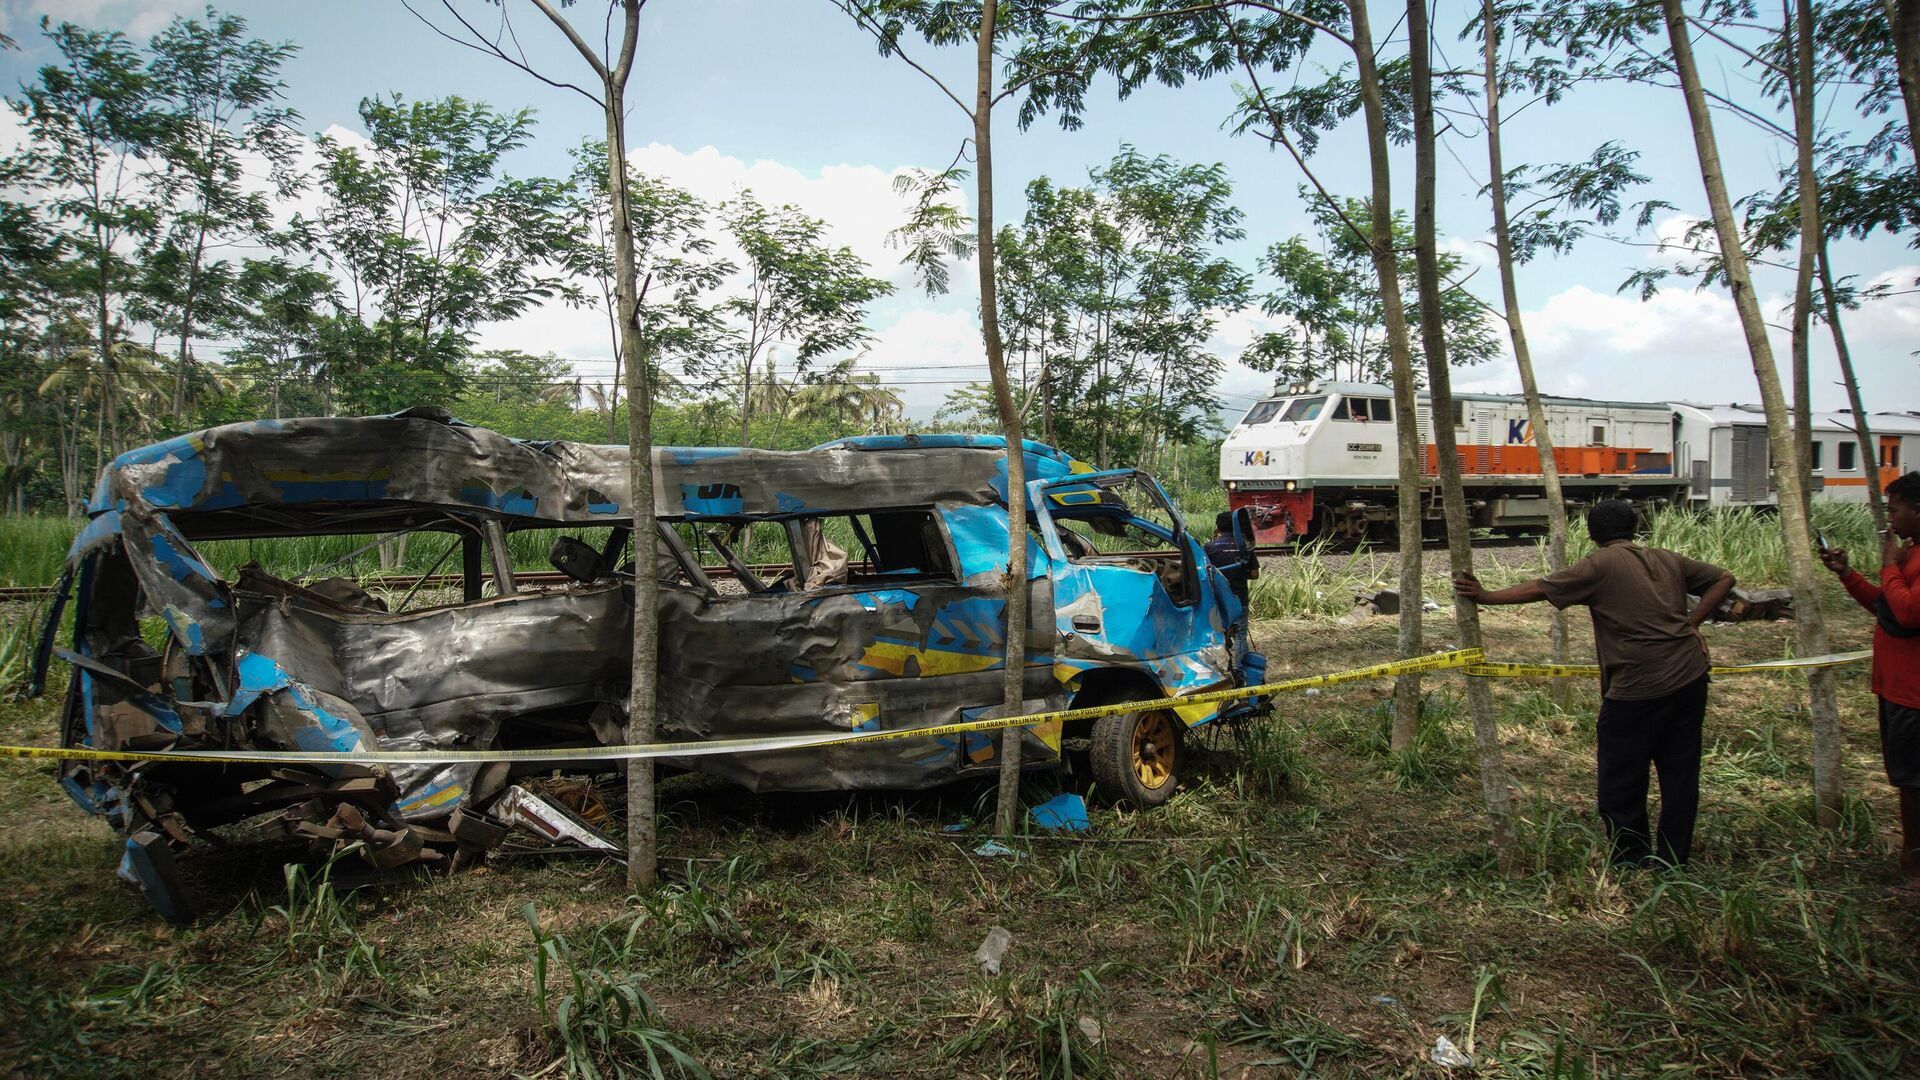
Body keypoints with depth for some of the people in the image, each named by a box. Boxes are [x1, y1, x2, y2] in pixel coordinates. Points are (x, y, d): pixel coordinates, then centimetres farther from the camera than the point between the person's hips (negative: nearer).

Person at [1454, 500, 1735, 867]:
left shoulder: (1601, 565, -6)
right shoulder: (1667, 559, 13)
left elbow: (1540, 589, -9)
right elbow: (1723, 579, 17)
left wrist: (1485, 596, -3)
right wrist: (1690, 624, 10)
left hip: (1639, 686, -7)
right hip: (1690, 675, 7)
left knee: (1621, 778, 7)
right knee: (1680, 771, 14)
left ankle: (1631, 860, 14)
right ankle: (1673, 859, 23)